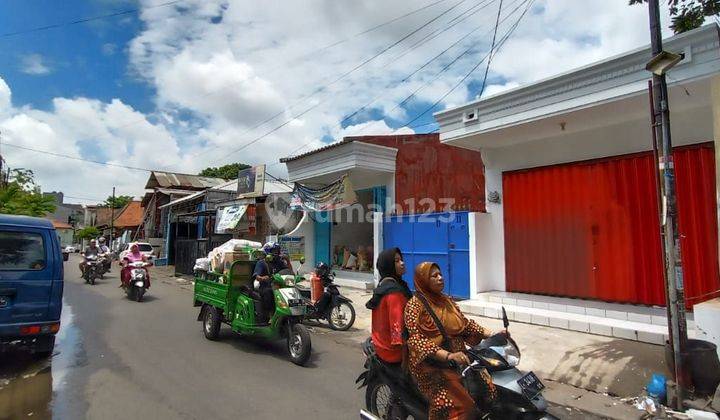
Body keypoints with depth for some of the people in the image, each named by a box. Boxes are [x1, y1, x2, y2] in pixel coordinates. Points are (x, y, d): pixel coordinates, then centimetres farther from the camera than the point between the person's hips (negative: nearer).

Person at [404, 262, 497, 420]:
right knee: (461, 405, -23)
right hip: (431, 363, -7)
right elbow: (417, 340, -19)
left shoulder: (446, 300, 12)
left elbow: (465, 323, 12)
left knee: (487, 385, -9)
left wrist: (491, 335, -2)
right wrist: (448, 356, -30)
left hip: (457, 356, 7)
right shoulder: (415, 305, -10)